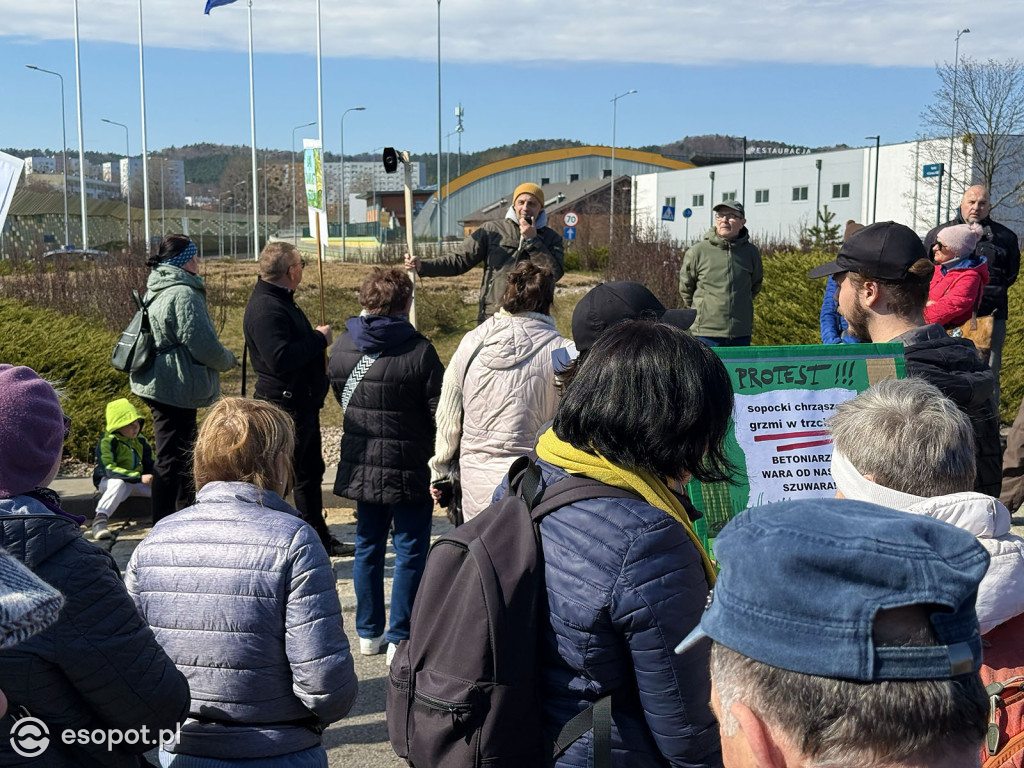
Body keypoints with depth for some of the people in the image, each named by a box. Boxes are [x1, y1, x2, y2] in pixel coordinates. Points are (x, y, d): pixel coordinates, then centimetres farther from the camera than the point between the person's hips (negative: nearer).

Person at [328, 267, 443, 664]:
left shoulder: (341, 346, -1)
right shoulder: (419, 351, -16)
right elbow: (440, 412, -12)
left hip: (361, 465, 5)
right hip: (410, 469, -5)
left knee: (368, 546, 17)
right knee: (410, 551, 5)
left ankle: (368, 632, 26)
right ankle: (401, 639, 9)